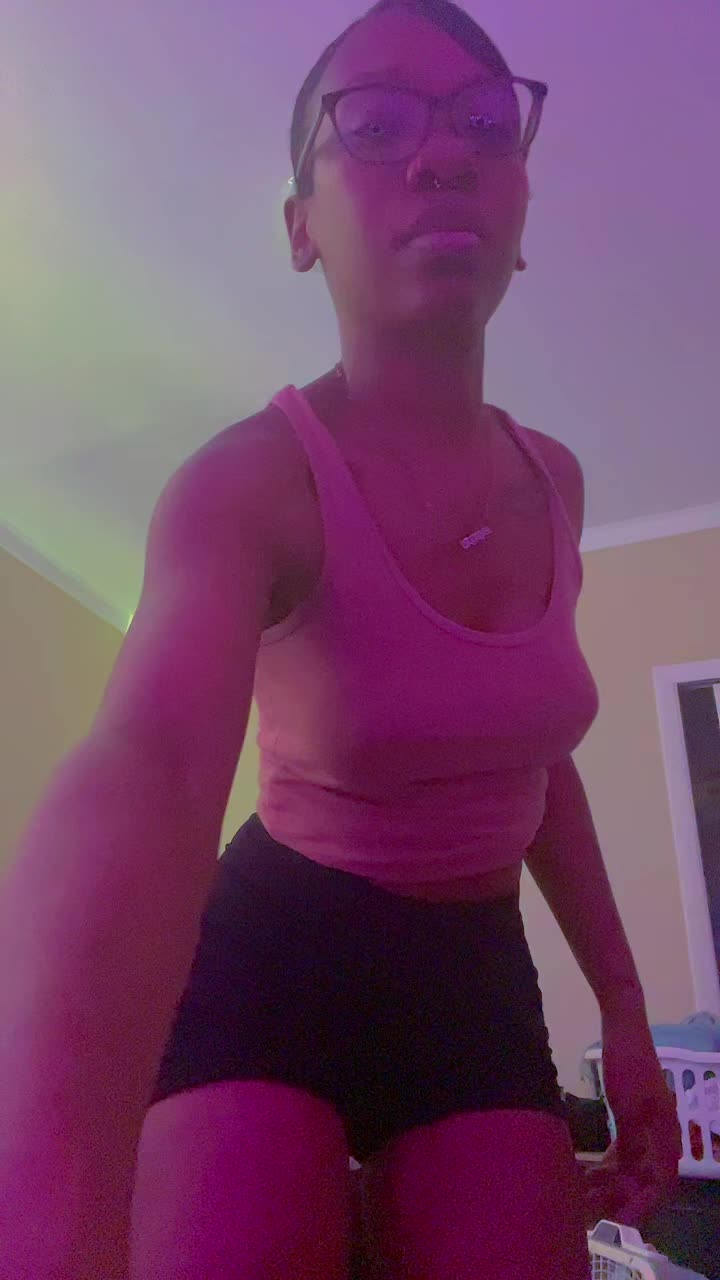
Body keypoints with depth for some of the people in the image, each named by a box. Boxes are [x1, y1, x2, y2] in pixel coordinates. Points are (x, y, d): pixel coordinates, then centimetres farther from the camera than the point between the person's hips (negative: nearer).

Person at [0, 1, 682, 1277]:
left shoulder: (554, 482, 0)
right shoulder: (253, 480, -21)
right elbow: (146, 771, -42)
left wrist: (624, 1006, 12)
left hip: (479, 975, 5)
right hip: (276, 955, -4)